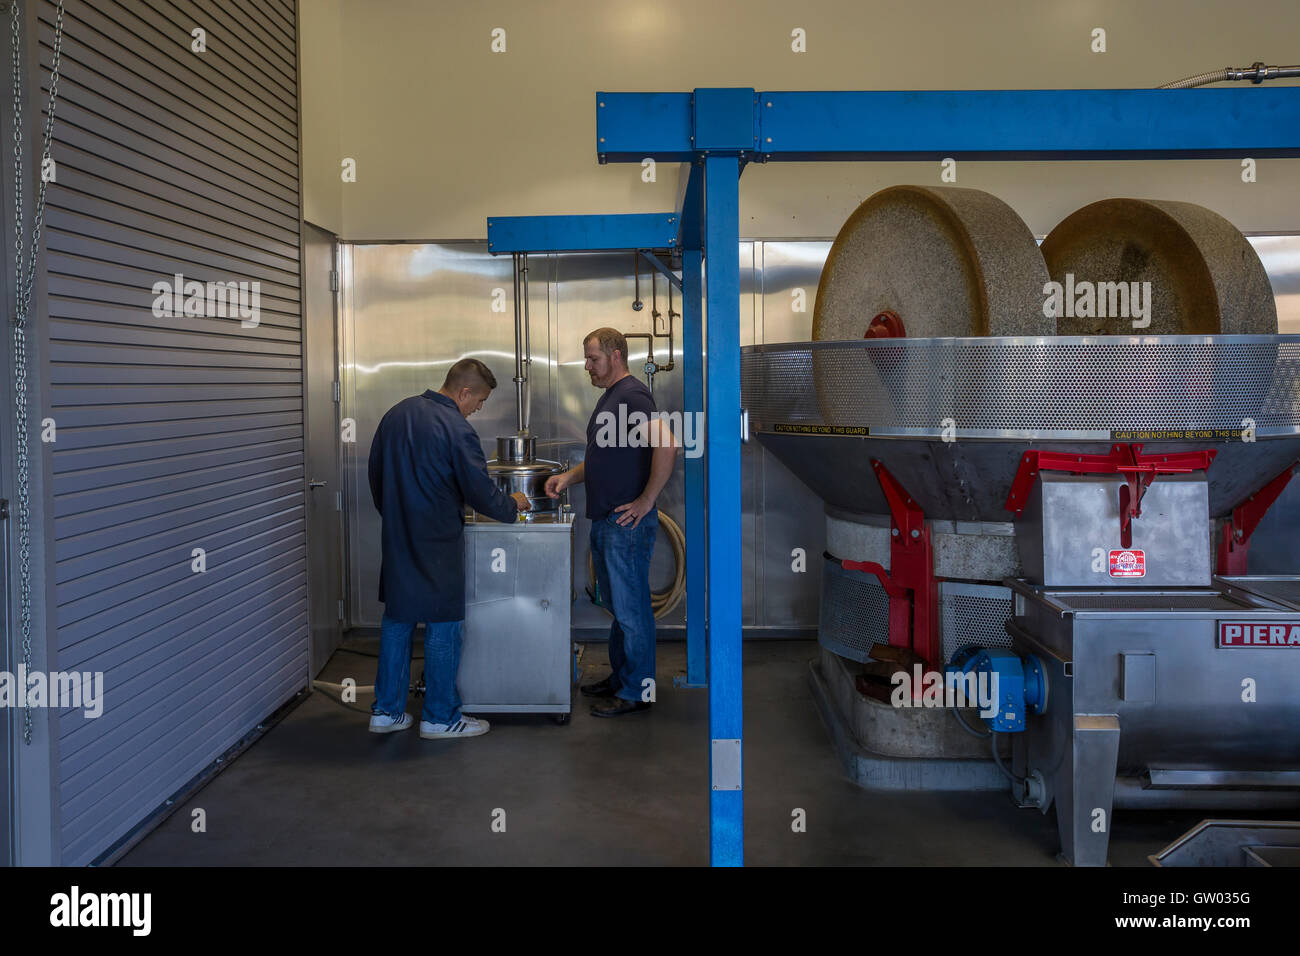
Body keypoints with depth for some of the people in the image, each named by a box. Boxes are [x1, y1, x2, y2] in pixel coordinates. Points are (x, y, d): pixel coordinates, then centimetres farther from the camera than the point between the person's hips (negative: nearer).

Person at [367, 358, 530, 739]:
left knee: (397, 621, 15)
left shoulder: (396, 414, 6)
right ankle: (440, 717, 12)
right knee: (443, 626, 4)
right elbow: (481, 492, -14)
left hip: (397, 539, 7)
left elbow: (376, 472, 15)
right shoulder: (457, 430, -17)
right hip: (436, 543, -7)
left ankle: (386, 711, 22)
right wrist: (512, 505, 5)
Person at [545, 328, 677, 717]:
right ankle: (619, 678, 29)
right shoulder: (609, 397, 17)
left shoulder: (632, 395, -15)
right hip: (605, 522, 10)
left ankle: (636, 692, 8)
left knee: (631, 609, -1)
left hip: (628, 524, -10)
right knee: (617, 606, 18)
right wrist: (569, 477, 10)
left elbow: (666, 445, -28)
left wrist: (646, 501, -23)